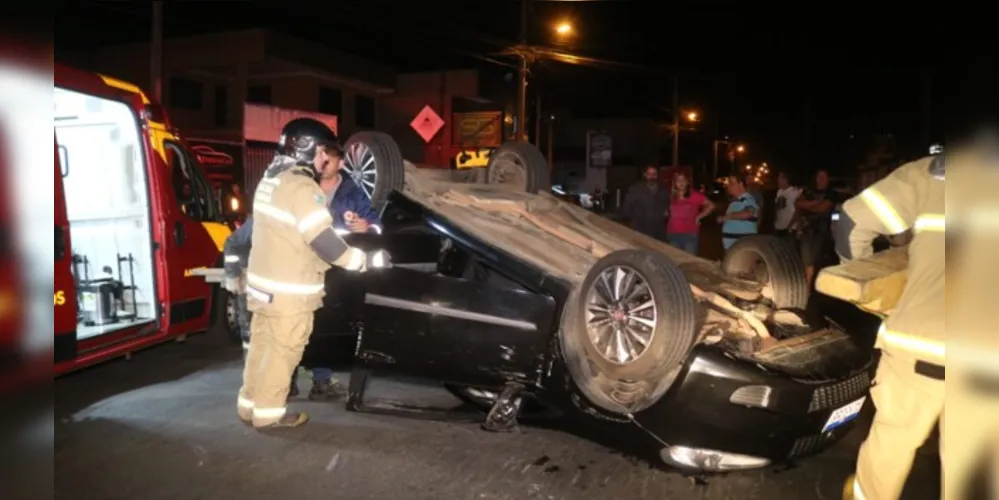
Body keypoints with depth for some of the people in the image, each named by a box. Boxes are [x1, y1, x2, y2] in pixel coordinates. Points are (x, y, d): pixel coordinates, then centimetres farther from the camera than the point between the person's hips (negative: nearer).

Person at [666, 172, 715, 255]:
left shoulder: (694, 196, -2)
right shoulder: (670, 197, 3)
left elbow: (711, 206, 5)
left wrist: (699, 217, 1)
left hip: (690, 234, -2)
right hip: (673, 234, 2)